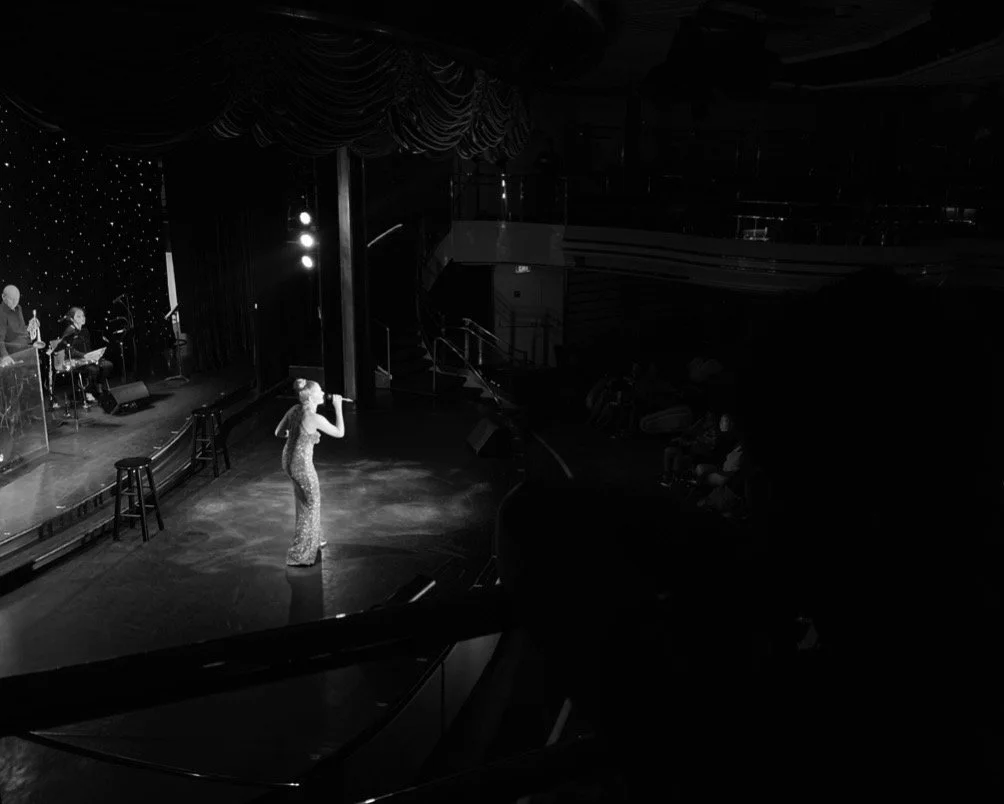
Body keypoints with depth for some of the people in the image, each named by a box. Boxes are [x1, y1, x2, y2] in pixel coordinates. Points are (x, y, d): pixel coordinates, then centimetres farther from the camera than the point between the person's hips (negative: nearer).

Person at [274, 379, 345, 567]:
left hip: (288, 460, 8)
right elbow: (339, 433, -12)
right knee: (310, 506, 9)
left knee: (304, 503, 27)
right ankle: (298, 555, 14)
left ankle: (313, 541, 46)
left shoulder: (294, 410, -2)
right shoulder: (315, 419, -24)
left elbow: (278, 433, 8)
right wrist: (338, 407, -7)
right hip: (302, 464, -8)